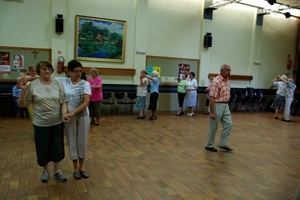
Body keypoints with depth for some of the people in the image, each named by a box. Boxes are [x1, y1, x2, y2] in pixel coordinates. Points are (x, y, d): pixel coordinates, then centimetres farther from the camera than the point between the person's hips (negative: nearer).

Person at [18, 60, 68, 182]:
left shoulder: (57, 84, -2)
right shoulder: (33, 85, -8)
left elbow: (63, 102, 2)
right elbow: (22, 105, -5)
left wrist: (64, 114, -14)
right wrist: (23, 91, -20)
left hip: (57, 122, 2)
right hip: (40, 124, -1)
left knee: (57, 147, 12)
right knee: (43, 148, 11)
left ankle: (57, 170, 30)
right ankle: (45, 171, 34)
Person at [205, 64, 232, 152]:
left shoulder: (226, 81, 9)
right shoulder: (216, 81, -19)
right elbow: (212, 98, -22)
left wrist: (226, 105, 19)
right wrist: (212, 112, -24)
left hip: (225, 106, 9)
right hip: (217, 106, -9)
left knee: (228, 124, 6)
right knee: (213, 127, 3)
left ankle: (222, 144, 17)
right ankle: (209, 145, 18)